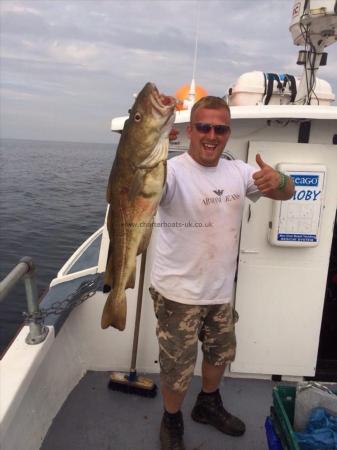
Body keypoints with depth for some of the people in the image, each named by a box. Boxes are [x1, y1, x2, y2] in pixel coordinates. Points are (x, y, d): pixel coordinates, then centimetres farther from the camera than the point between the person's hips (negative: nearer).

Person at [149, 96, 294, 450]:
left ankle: (208, 406, 53)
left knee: (221, 353, 25)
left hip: (221, 290, 6)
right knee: (178, 368, 10)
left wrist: (279, 180, -24)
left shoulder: (237, 172, 1)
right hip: (178, 292, -6)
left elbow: (286, 193, 1)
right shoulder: (173, 171, -19)